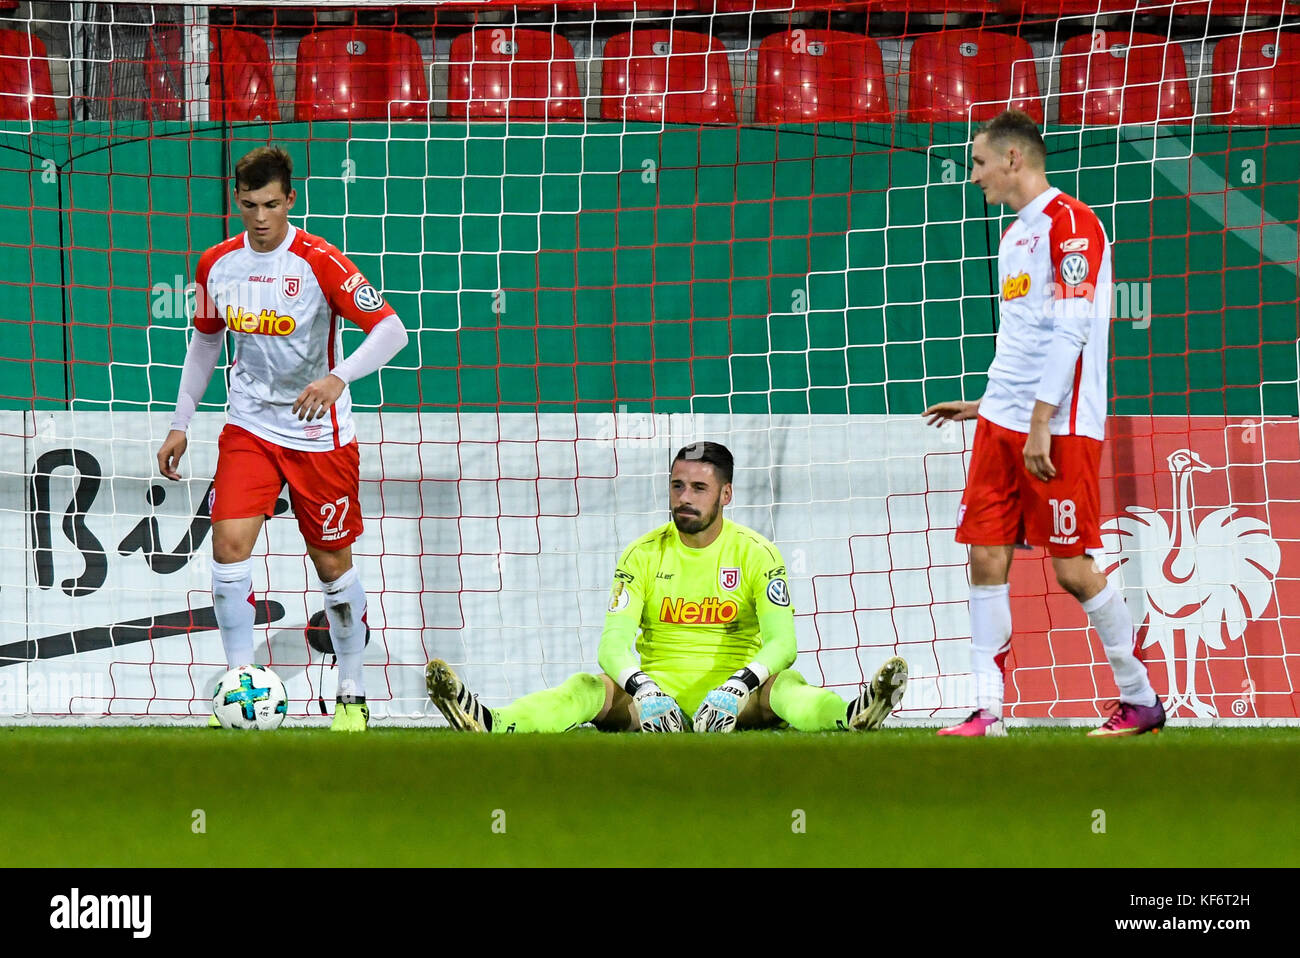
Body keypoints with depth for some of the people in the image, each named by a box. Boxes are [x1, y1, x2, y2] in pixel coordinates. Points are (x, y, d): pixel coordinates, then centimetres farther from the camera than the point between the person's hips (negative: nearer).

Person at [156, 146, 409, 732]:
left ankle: (352, 695, 20)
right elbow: (205, 341, 17)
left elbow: (391, 330, -21)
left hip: (321, 434, -3)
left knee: (332, 563, 5)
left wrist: (337, 378, -36)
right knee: (229, 543, -15)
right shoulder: (218, 264, 0)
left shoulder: (319, 263, -15)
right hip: (250, 425, 3)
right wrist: (180, 424, 15)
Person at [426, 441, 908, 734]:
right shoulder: (643, 554, 4)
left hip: (735, 697, -1)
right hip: (657, 692, 1)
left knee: (785, 686, -33)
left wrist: (734, 691, -33)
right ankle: (490, 724, -52)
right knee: (585, 689, -27)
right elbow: (613, 644, -7)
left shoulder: (756, 554, -1)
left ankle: (852, 715, -64)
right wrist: (646, 693, -30)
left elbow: (781, 643, -13)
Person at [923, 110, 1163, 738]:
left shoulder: (1070, 222, -10)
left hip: (1060, 429, -9)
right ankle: (987, 712, 0)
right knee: (986, 558, 0)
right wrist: (985, 405, 22)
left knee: (1072, 567, -5)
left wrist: (1041, 420, -20)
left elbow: (1068, 331, -17)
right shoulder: (1016, 236, 18)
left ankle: (1142, 699, 8)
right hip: (1003, 423, 9)